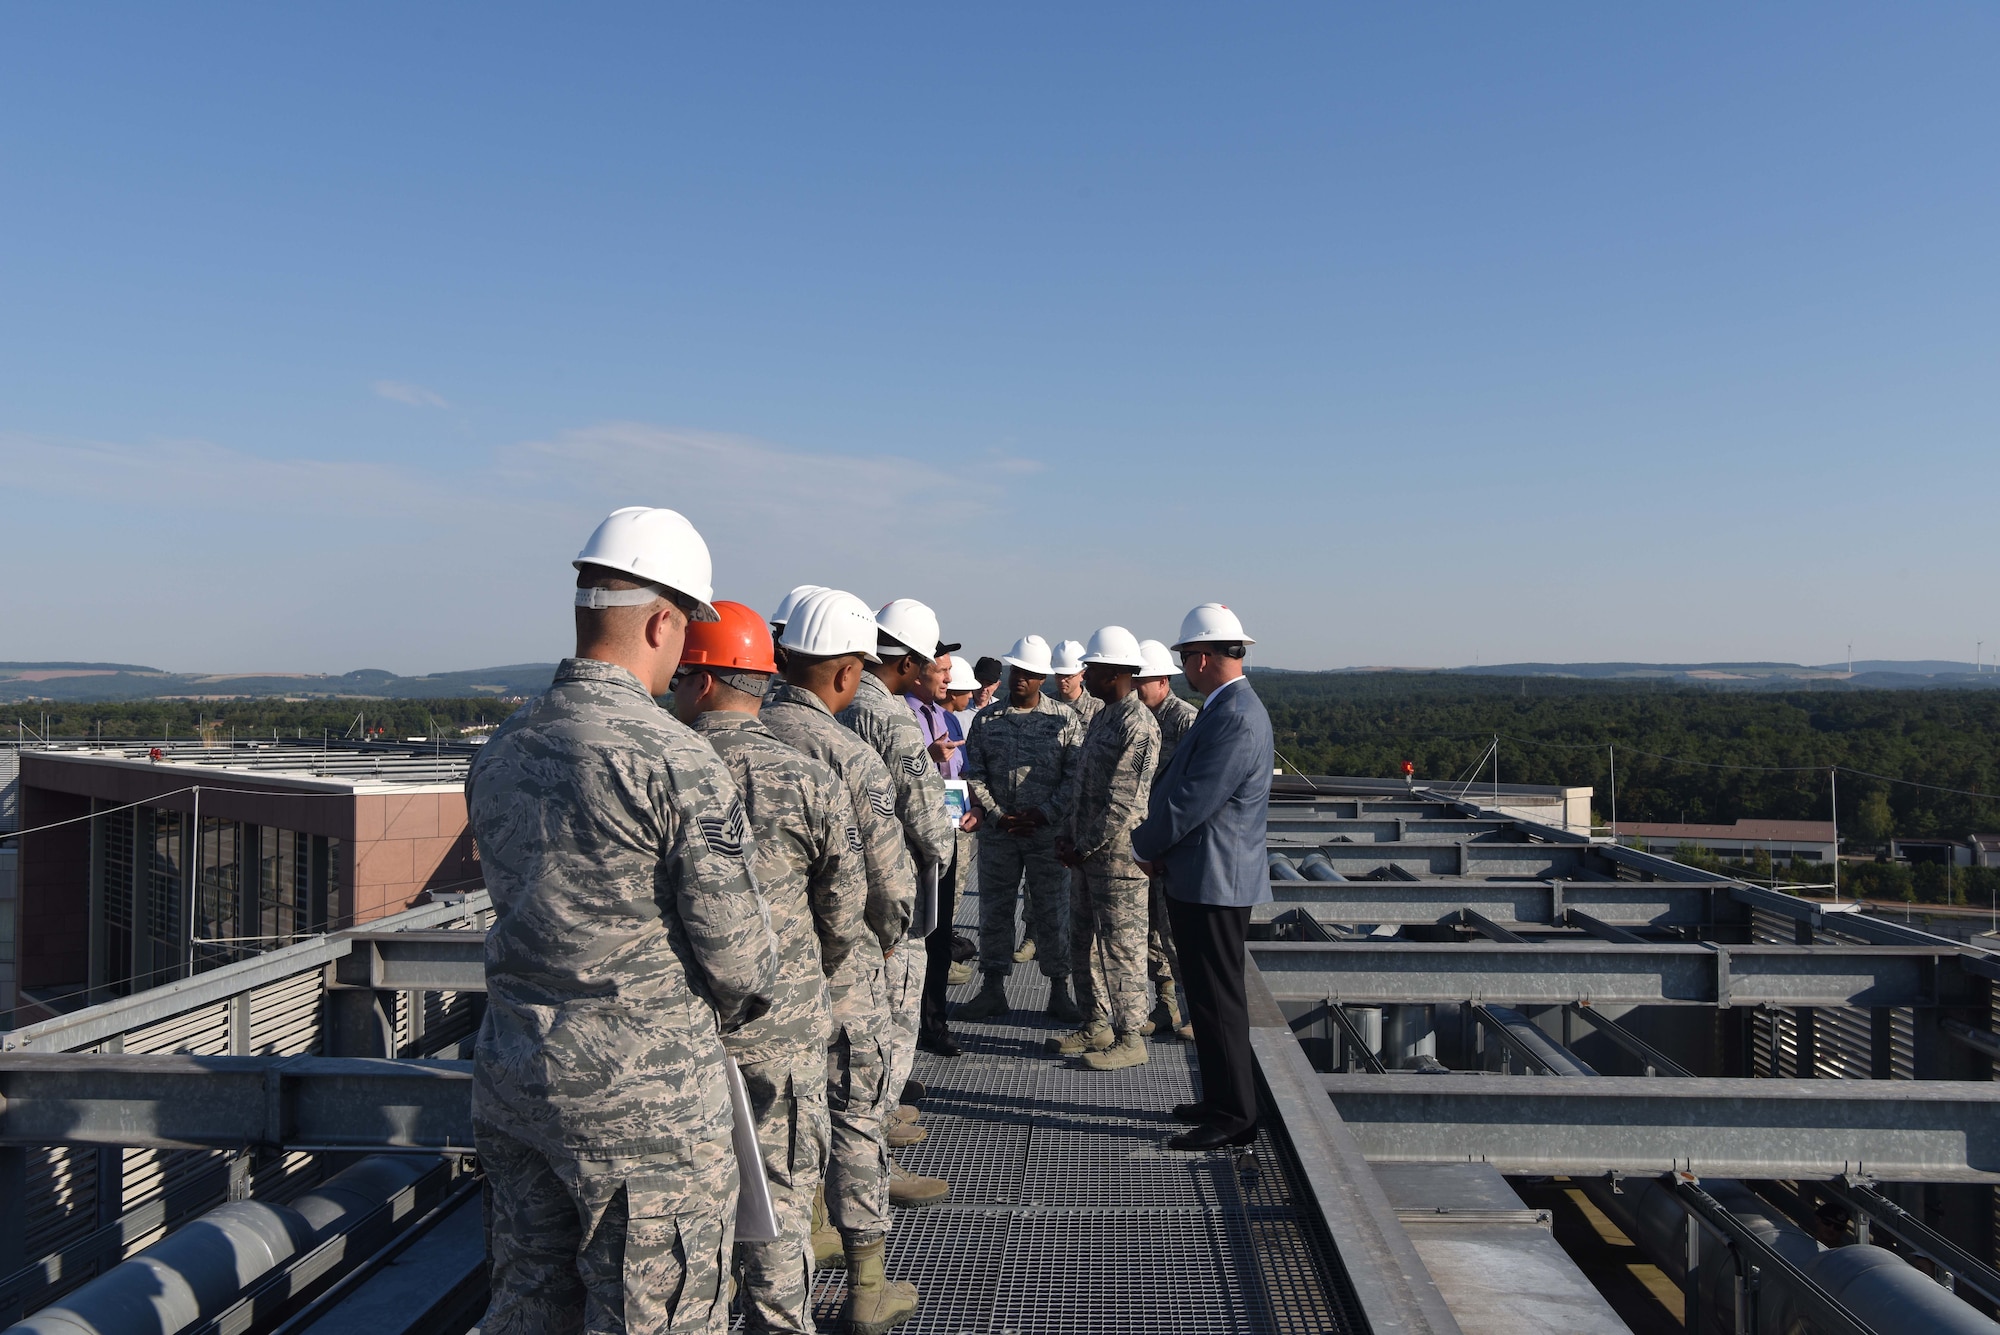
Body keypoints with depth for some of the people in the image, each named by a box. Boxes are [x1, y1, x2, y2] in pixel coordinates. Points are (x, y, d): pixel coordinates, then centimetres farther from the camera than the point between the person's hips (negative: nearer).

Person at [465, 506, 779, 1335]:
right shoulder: (674, 760, -19)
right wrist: (730, 1009, 6)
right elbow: (736, 949, -15)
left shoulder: (498, 753, 4)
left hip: (511, 1080, 7)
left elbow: (532, 909, 11)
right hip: (643, 1097, -7)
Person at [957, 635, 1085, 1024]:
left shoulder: (1064, 720, 1)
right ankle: (993, 988, 19)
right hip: (997, 831, 2)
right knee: (994, 908, 8)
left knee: (1053, 911, 3)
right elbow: (973, 775, 4)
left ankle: (1059, 991, 14)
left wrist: (1044, 814, -12)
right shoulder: (986, 718, 6)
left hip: (1048, 831, -2)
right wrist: (997, 815, -7)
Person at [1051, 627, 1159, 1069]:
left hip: (1117, 854, -10)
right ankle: (1096, 1026, 28)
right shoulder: (1103, 717, 14)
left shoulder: (1137, 725, -17)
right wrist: (1070, 839, 9)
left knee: (1121, 947, -1)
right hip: (1087, 852, 10)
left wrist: (1084, 849, -15)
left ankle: (1129, 1038, 9)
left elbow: (1123, 803, -21)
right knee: (1084, 944, 16)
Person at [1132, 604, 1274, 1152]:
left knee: (1217, 999, -2)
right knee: (1208, 994, 18)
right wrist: (1157, 846, 7)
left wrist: (1144, 847, -7)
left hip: (1215, 881, -10)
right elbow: (1180, 785, 16)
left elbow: (1191, 802, -22)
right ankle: (1221, 1101, 29)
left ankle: (1234, 1116, 9)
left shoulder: (1235, 720, -21)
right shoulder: (1227, 709, 13)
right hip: (1202, 878, 10)